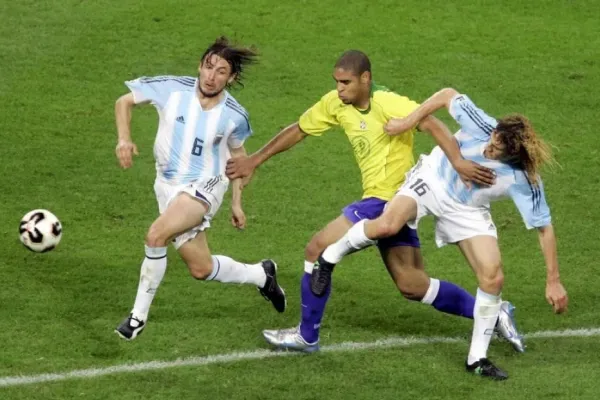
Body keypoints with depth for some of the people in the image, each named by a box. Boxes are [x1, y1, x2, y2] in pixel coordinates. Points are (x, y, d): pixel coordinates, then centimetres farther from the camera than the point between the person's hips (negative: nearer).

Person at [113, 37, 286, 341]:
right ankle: (262, 275, 37)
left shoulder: (234, 116, -10)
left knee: (156, 234, -28)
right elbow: (124, 101, -1)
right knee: (201, 269, 8)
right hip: (168, 186, 3)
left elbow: (237, 153, 11)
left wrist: (237, 203, 12)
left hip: (205, 185, -3)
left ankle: (140, 314, -13)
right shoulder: (171, 89, -13)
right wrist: (124, 138, -17)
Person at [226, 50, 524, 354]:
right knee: (412, 286, 7)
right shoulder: (336, 104, 5)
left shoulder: (387, 104, -18)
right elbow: (299, 131, 17)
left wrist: (458, 162, -43)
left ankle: (306, 336, 7)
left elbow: (431, 124, -29)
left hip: (387, 200, -8)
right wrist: (255, 160, 18)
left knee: (317, 249, -7)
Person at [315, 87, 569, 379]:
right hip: (433, 178, -1)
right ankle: (329, 259, 0)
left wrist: (553, 281, -18)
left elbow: (544, 228, -20)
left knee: (493, 277, -12)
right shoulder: (481, 125, -32)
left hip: (467, 211, 1)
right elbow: (448, 95, -15)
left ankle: (477, 358, 7)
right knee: (387, 225, -29)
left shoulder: (524, 180, -30)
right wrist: (409, 122, -16)